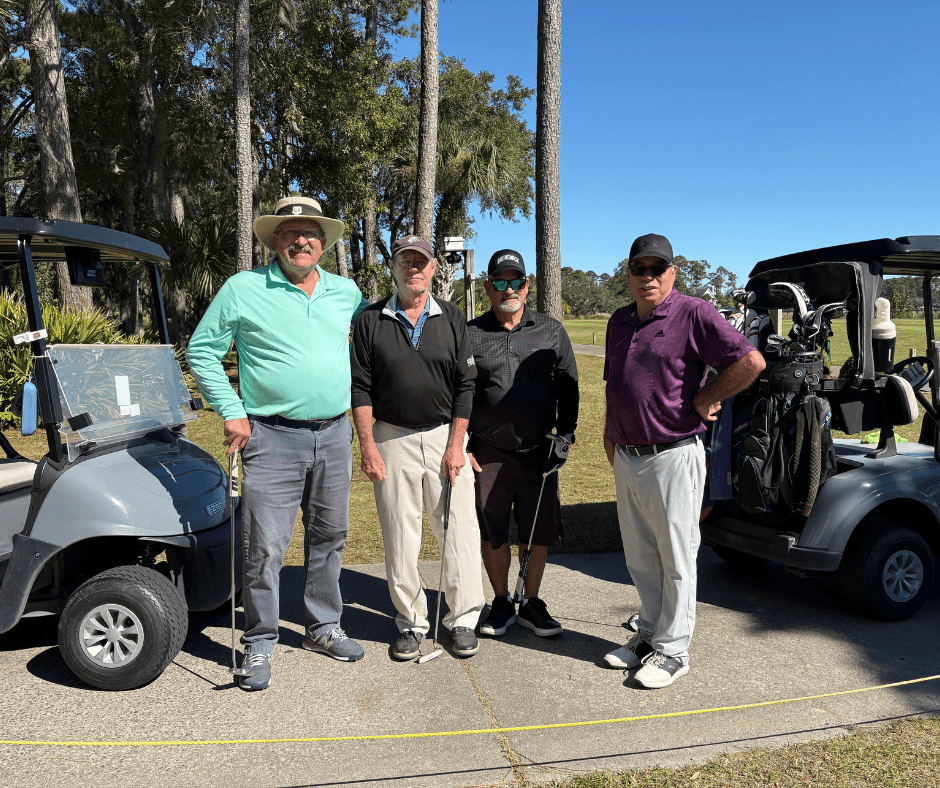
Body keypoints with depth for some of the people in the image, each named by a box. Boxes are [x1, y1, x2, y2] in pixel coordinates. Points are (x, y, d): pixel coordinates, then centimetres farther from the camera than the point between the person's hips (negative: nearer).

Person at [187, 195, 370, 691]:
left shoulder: (345, 292, 9)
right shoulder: (244, 289, -2)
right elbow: (201, 351, 2)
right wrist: (231, 412, -7)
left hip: (335, 436, 4)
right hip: (273, 438, -4)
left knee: (328, 538, 15)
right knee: (264, 548, -2)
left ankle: (323, 628, 32)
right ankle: (259, 645, 16)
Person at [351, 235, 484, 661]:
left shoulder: (451, 318, 5)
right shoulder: (371, 320, 4)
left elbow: (465, 385, 3)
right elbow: (360, 387, 2)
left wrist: (456, 445, -4)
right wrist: (368, 446, -5)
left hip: (446, 435, 1)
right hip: (392, 439, 0)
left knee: (459, 531, 1)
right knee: (400, 537, 6)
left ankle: (463, 619, 17)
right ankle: (411, 623, 20)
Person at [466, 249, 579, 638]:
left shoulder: (551, 331, 7)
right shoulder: (470, 334, 4)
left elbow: (568, 388, 10)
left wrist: (564, 437, 1)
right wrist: (462, 446, 0)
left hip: (539, 453, 1)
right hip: (489, 453, -1)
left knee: (538, 533, 8)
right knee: (492, 533, 8)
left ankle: (532, 604, 26)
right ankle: (502, 603, 27)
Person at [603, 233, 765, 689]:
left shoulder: (693, 314, -10)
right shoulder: (619, 322, 13)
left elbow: (751, 362, -17)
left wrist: (703, 399, -10)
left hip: (673, 458, -7)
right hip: (626, 459, 7)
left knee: (675, 558, 6)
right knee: (640, 557, 17)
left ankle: (672, 650, 19)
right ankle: (650, 634, 34)